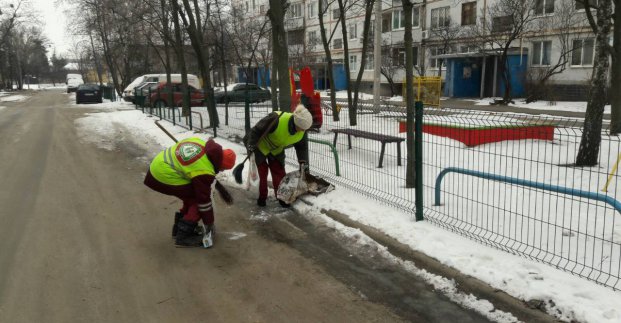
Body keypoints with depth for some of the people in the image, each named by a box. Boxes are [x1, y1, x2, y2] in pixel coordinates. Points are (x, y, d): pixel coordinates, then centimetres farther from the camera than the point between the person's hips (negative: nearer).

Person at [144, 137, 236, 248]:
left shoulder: (202, 144, -2)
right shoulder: (204, 172, -22)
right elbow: (204, 199, -14)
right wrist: (209, 223, -1)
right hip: (164, 179, -9)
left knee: (191, 197, 18)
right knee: (197, 201, -3)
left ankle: (179, 228, 29)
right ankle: (183, 236, 1)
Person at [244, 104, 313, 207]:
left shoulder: (301, 132, -21)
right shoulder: (277, 119, -41)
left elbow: (301, 146, -4)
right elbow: (256, 130, -30)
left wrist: (303, 161, -16)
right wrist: (250, 145, -34)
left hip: (276, 150, 5)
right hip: (260, 146, -5)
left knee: (279, 173, 3)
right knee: (262, 172, 1)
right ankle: (262, 197, 19)